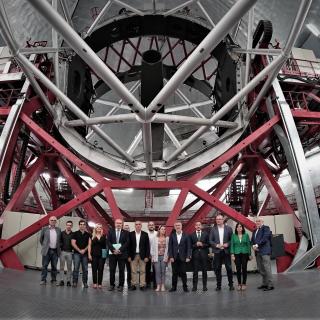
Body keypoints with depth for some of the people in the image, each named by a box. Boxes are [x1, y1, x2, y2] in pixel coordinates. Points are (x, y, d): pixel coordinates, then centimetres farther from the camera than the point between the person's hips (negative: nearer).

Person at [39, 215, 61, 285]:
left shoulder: (59, 230, 7)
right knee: (44, 266, 1)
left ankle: (53, 280, 16)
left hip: (55, 251, 2)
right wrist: (44, 245, 8)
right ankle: (43, 280, 10)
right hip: (47, 251, -2)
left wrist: (59, 247, 8)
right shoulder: (44, 229, 1)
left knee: (54, 267, 7)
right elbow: (41, 239, 10)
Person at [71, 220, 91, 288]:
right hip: (77, 253, -2)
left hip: (85, 254, 2)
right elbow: (73, 243, -4)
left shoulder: (88, 234, 10)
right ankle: (74, 282, 3)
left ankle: (85, 282, 10)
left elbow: (89, 244, 5)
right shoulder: (75, 233, 3)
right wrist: (79, 250, -10)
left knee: (85, 269, 4)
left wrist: (84, 250, -9)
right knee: (76, 268, -5)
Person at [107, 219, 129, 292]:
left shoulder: (126, 233, 5)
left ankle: (121, 285, 13)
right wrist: (113, 250, -14)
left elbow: (127, 243, -4)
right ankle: (112, 285, 18)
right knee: (112, 270, 5)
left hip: (122, 254, -1)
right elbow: (108, 242, -1)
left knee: (121, 270, 3)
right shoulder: (110, 232, 8)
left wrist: (120, 250, -15)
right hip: (112, 253, 1)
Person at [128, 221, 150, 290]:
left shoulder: (145, 234, 2)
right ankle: (133, 284, 14)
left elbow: (147, 246, 1)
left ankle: (142, 285, 12)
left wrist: (147, 256, -5)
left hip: (142, 255, 0)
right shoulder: (131, 234, 2)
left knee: (142, 271, 4)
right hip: (133, 255, 0)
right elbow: (129, 245, 2)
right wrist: (129, 256, -3)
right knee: (133, 271, 5)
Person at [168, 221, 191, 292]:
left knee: (183, 273, 3)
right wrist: (170, 257, -6)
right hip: (174, 258, 1)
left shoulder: (186, 236, 2)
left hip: (183, 258, -1)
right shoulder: (172, 236, 4)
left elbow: (189, 247, 0)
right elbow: (170, 247, 2)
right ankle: (174, 287, 19)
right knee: (174, 273, 7)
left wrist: (188, 257, -9)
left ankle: (185, 287, 17)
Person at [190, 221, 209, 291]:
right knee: (195, 271, 1)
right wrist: (196, 245, -14)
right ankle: (194, 286, 9)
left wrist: (202, 245, -12)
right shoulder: (191, 235, 5)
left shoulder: (205, 234, 7)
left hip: (204, 254, 1)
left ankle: (204, 286, 16)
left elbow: (208, 244, 4)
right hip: (195, 255, -1)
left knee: (204, 271, 6)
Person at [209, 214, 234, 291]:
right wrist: (216, 245, -13)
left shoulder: (228, 228, 1)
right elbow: (210, 240, 2)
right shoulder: (213, 229, 2)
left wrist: (228, 244, -13)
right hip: (217, 252, 1)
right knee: (217, 269, 6)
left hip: (226, 251, -1)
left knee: (229, 268, 4)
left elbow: (232, 239, 2)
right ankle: (218, 285, 18)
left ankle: (231, 284, 20)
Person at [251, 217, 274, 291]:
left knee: (267, 268, -7)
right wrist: (253, 246, -3)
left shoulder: (266, 228, -1)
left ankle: (270, 285, -1)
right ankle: (264, 284, 20)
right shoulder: (255, 231, 21)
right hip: (257, 252, 7)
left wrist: (257, 245, -14)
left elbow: (265, 238, -13)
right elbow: (252, 240, 17)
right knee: (260, 269, 10)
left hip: (265, 251, -7)